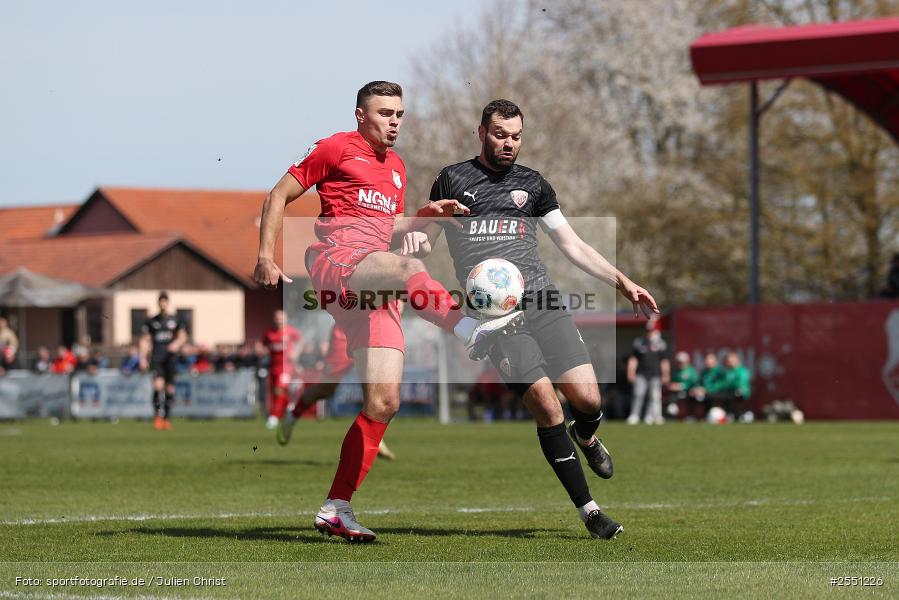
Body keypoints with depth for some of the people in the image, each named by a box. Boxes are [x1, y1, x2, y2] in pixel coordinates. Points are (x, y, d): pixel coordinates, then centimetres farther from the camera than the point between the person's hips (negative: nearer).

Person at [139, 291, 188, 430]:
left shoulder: (175, 320, 12)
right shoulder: (151, 321, 9)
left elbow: (183, 336, 16)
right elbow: (145, 340, 10)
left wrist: (177, 343, -6)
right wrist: (143, 358, 1)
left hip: (171, 357, 2)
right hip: (156, 358, -2)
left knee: (169, 388, 0)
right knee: (158, 384, -21)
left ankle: (166, 418, 11)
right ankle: (157, 415, -15)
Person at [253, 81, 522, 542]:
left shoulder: (396, 168, 25)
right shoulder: (337, 148, 6)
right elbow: (279, 196, 7)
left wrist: (424, 216, 12)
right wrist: (266, 257, -3)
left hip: (372, 291, 7)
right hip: (336, 260, -7)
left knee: (383, 402, -2)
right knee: (407, 267, -38)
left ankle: (336, 508, 3)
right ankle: (470, 331, -62)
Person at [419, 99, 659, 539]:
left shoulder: (532, 184, 18)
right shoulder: (453, 180, 12)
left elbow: (573, 246, 21)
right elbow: (426, 237, 19)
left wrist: (623, 283, 12)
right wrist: (414, 240, -7)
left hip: (540, 298, 3)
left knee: (587, 399, -11)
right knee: (547, 406, -16)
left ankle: (585, 437, 29)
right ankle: (587, 508, -6)